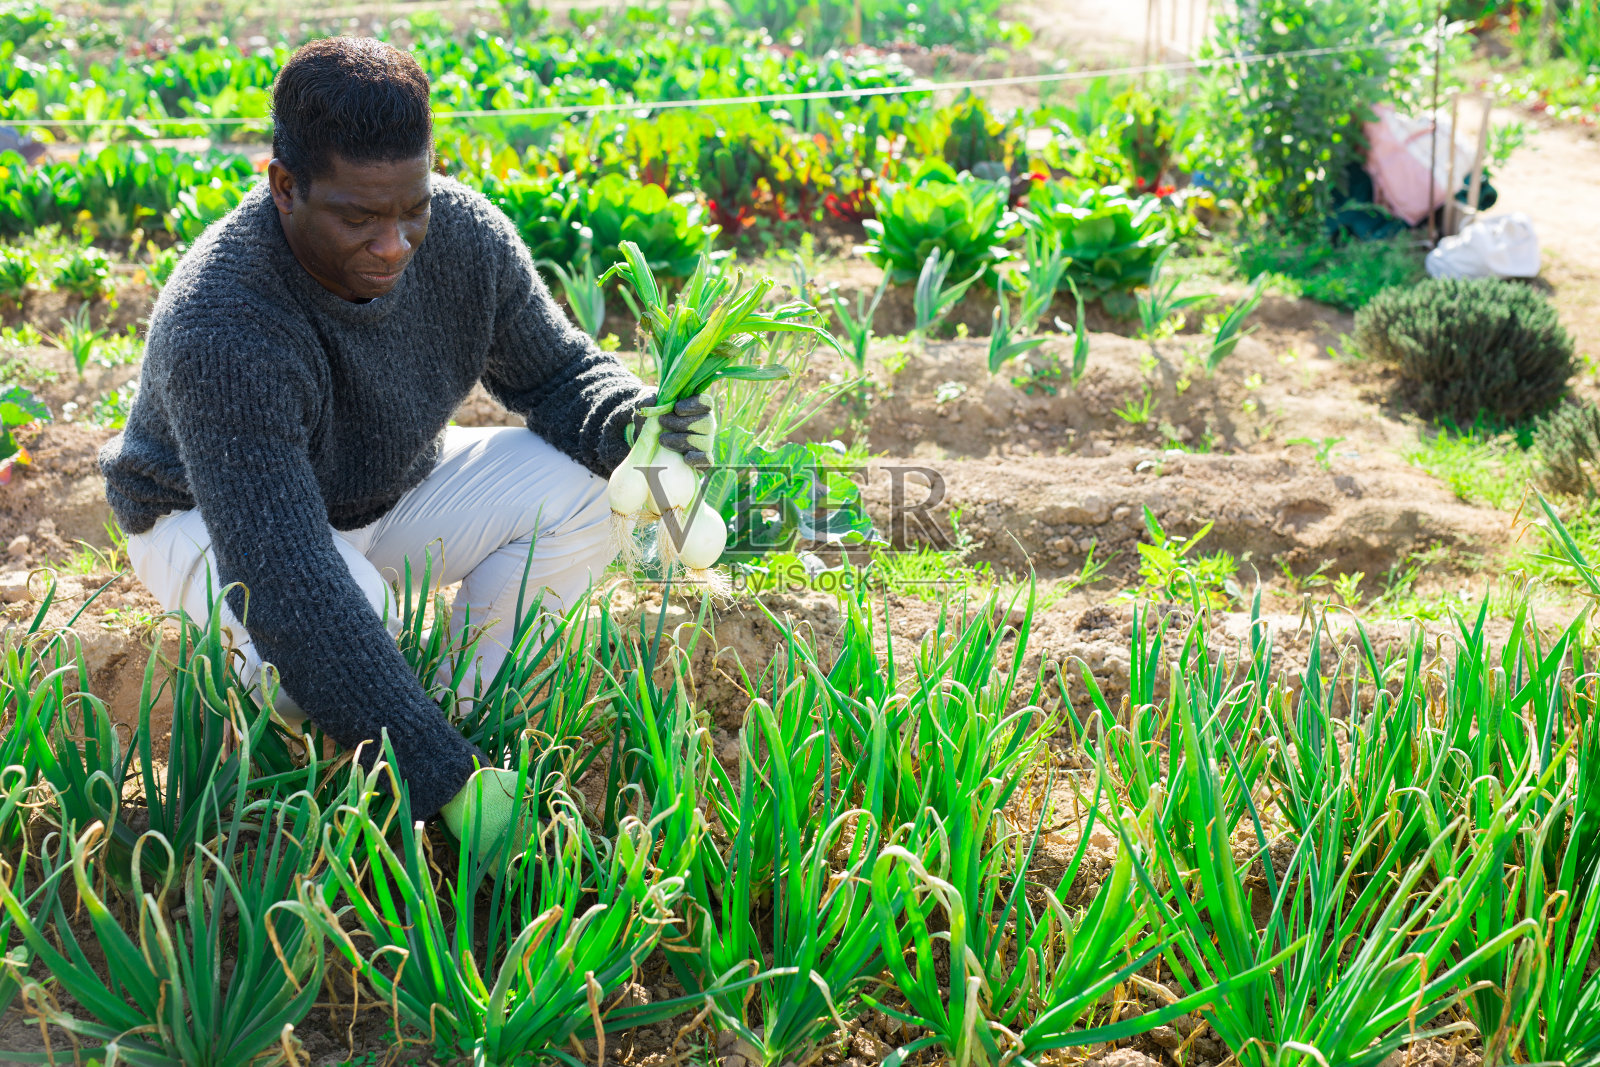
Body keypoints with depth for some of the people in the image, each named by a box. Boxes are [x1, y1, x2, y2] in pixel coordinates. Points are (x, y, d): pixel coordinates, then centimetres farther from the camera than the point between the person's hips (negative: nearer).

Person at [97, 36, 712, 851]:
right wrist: (445, 782, -46)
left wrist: (626, 422, -32)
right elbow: (290, 585, -43)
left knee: (579, 488, -20)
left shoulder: (463, 235, -22)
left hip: (392, 490, 5)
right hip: (213, 518, -5)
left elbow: (557, 371, -4)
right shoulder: (220, 331, -39)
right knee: (340, 624, -38)